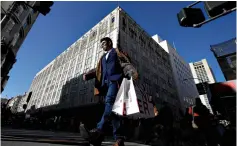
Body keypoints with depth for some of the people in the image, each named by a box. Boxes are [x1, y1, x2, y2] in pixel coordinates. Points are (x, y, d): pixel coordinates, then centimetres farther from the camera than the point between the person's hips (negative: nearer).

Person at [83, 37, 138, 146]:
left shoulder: (117, 51, 17)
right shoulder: (103, 57, 33)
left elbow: (125, 63, 0)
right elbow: (98, 69, 20)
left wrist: (132, 73, -20)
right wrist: (88, 74, 1)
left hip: (115, 79, -5)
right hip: (105, 83, 6)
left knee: (109, 100, -29)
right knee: (111, 108, -5)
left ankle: (99, 130, -35)